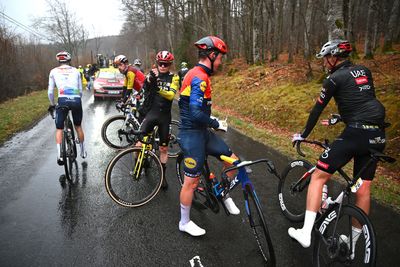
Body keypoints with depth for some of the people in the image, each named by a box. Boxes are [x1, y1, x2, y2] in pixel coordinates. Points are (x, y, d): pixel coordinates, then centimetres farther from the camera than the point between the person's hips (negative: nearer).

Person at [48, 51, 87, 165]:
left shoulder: (54, 71, 14)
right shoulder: (75, 71, 18)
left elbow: (50, 92, 14)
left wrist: (52, 104, 29)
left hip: (63, 101, -2)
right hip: (76, 100, 2)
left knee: (59, 129, 12)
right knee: (78, 126, 22)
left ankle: (59, 155, -2)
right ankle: (83, 151, 31)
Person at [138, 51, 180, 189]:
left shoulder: (173, 78, -1)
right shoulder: (153, 74, 2)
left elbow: (171, 95, -17)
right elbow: (145, 87, -17)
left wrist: (159, 89, -35)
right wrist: (150, 78, -37)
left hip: (164, 115, 0)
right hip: (150, 112, 0)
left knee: (164, 148, 10)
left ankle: (163, 175, 26)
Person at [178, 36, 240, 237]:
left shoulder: (196, 74, 12)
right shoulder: (200, 77, -20)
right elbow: (197, 114, -28)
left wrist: (212, 122, 18)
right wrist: (217, 124, -13)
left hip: (202, 131, 10)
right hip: (192, 135, -10)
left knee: (233, 159, 11)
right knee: (191, 181, 3)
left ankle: (225, 195, 32)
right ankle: (185, 222, 22)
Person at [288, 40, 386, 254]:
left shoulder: (334, 78, -3)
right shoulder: (364, 71, 18)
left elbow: (317, 109, 0)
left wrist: (303, 135, 11)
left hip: (356, 133, -8)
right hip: (377, 135, 8)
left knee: (318, 176, 0)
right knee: (364, 188, 13)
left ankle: (306, 233, -3)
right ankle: (352, 244, 28)